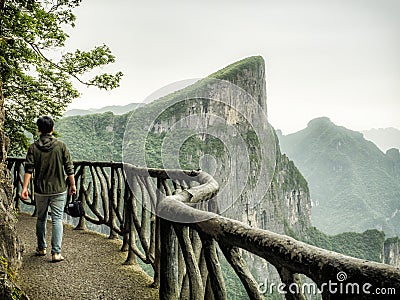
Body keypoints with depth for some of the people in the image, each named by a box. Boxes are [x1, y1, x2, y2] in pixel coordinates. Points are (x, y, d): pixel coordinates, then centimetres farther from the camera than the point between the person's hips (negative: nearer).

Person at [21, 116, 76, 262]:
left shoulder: (33, 147, -2)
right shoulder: (61, 146, -4)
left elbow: (29, 169, -8)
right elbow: (69, 168, -3)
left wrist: (24, 187, -7)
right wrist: (72, 185, 5)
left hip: (40, 190, 2)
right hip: (58, 190, -1)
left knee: (41, 219, 17)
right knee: (57, 220, 1)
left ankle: (42, 248, 29)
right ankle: (56, 252, -5)